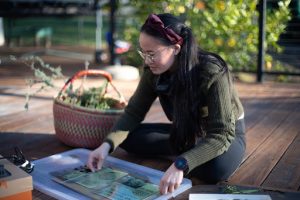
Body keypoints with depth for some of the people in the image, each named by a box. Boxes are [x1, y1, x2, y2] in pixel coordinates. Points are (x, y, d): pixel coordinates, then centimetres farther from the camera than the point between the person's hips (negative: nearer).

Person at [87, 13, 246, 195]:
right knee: (127, 137, -13)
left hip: (227, 131, -4)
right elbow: (134, 112, -7)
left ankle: (182, 154, -8)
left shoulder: (212, 73, -33)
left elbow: (221, 134, -37)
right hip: (186, 132, 5)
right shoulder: (154, 71, -16)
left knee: (216, 168, -39)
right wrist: (107, 145, -24)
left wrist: (181, 164, -50)